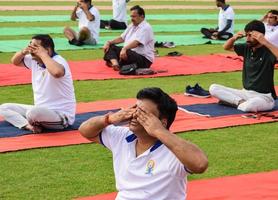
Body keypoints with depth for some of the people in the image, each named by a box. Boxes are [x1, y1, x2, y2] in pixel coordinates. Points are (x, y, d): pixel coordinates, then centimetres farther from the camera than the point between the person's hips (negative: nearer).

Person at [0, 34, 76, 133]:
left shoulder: (58, 60, -21)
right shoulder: (34, 59, 4)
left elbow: (57, 72, -47)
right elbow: (15, 61, 21)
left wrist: (43, 54, -31)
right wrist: (24, 52, -2)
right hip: (40, 110, 9)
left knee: (33, 112, -39)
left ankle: (33, 123, -4)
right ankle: (30, 126, -16)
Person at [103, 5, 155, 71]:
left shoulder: (146, 28, -13)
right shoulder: (131, 26, 16)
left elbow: (137, 42, -28)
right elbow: (122, 38, 16)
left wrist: (124, 49, -44)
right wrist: (109, 42, 0)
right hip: (130, 53, 10)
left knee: (127, 52, -40)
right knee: (110, 47, -1)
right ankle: (115, 63, -28)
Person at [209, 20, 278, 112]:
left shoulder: (268, 51, -14)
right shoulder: (247, 48, 5)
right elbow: (226, 47, 20)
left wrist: (265, 42, -35)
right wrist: (234, 38, -1)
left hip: (264, 97, -7)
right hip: (246, 92, 7)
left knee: (250, 105, -43)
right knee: (213, 88, -7)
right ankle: (241, 102, -15)